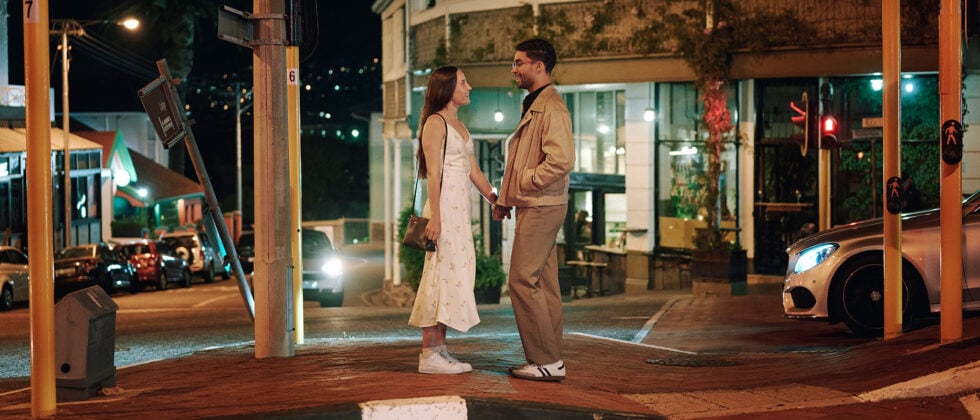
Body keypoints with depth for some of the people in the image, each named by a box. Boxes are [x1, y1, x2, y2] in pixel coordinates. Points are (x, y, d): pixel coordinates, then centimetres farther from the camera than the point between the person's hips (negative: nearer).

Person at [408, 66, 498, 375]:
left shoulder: (459, 126, 19)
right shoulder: (436, 123, -8)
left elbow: (474, 171, 19)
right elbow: (434, 173, -15)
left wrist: (495, 199, 12)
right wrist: (434, 216, -20)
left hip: (460, 207, 9)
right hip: (444, 206, -9)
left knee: (454, 274, 8)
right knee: (442, 272, -8)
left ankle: (440, 349, 13)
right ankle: (429, 354, -4)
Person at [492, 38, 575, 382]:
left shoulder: (551, 108, -14)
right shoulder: (533, 106, 19)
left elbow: (562, 159, -25)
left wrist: (525, 181, -15)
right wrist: (505, 199, 16)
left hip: (541, 207, -10)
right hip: (530, 207, 10)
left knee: (523, 280, -10)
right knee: (543, 283, 10)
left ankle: (546, 360, -5)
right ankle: (549, 359, 14)